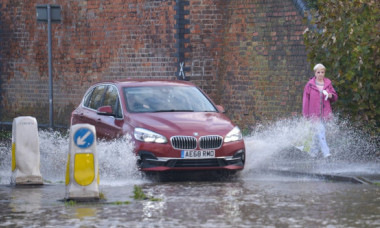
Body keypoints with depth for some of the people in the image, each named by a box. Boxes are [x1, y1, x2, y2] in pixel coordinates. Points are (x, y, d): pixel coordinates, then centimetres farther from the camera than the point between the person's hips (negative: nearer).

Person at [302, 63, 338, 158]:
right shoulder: (310, 84, -2)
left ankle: (313, 151, 26)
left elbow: (335, 97, 14)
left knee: (318, 132, 11)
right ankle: (326, 152, -20)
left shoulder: (328, 83, 8)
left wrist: (331, 95, -12)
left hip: (324, 113, 4)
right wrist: (305, 114, -3)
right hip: (314, 113, -4)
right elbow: (306, 99, 0)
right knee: (321, 131, -15)